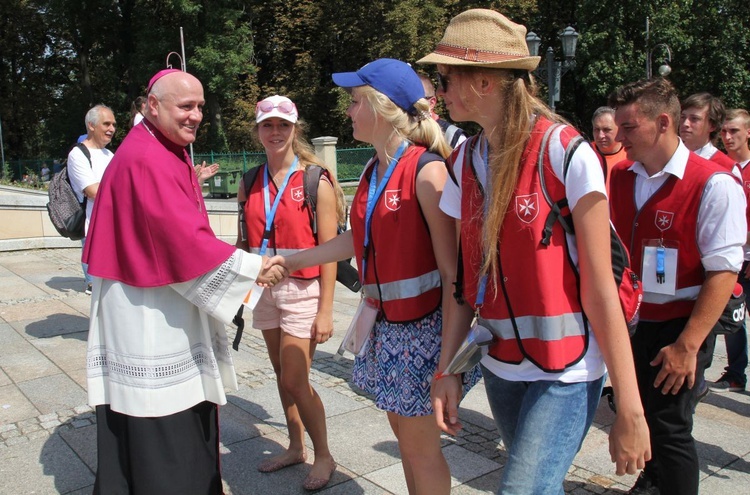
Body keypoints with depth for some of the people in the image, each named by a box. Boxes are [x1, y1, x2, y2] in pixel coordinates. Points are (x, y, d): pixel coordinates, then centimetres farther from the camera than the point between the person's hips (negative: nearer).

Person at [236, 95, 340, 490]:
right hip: (264, 290, 5)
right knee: (282, 375, 15)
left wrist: (325, 309, -13)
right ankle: (295, 447, 33)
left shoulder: (315, 181, -8)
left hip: (302, 290, -5)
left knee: (294, 381, -5)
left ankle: (323, 457, 16)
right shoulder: (250, 185, 6)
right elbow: (244, 242, 11)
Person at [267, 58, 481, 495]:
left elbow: (451, 267, -20)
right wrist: (290, 261, 18)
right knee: (404, 434, 20)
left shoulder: (426, 169, -18)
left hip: (422, 324, -8)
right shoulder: (373, 171, 7)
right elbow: (358, 239, 15)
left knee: (422, 448, 7)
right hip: (385, 323, 8)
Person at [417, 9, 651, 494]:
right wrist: (447, 369, -1)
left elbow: (599, 288, -15)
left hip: (566, 373, -5)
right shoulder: (465, 163, 2)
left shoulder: (565, 153, -15)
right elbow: (466, 278, 4)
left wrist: (630, 410, -14)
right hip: (500, 367, 6)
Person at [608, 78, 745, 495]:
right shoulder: (620, 178, 3)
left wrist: (687, 345, -20)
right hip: (628, 320, 6)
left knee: (669, 426, -2)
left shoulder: (714, 185, -14)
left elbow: (723, 272, -16)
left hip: (679, 326, -6)